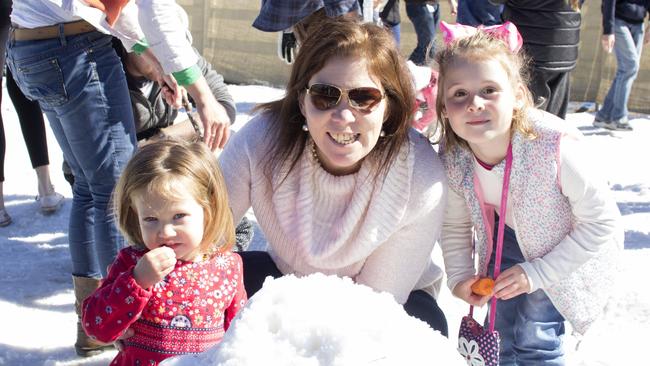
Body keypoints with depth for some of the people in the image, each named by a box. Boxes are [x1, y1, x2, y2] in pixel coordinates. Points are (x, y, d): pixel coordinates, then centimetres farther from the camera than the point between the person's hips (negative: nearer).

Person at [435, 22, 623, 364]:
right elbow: (455, 227, -4)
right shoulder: (452, 160, -24)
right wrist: (458, 277, -17)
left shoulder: (556, 149, -38)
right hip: (510, 240, 4)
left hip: (566, 256, -4)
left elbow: (604, 223, -25)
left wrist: (537, 273, -24)